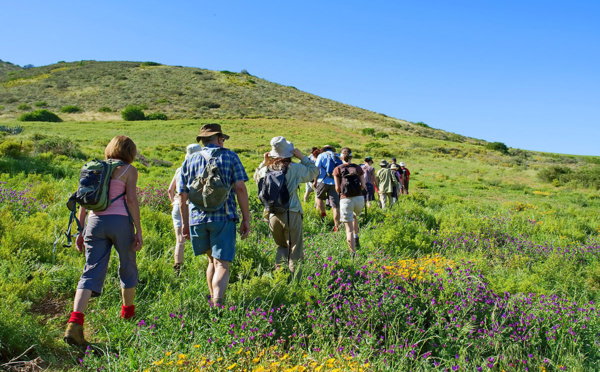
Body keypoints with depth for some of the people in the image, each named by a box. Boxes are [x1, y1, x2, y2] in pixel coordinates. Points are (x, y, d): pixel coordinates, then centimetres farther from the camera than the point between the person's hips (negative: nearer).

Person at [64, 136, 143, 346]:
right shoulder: (129, 170, 1)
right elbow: (131, 199, -9)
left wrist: (81, 231, 15)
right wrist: (138, 230, -7)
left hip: (95, 221, 4)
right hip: (120, 221, -4)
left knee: (91, 272, 0)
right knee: (127, 267, 17)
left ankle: (74, 322, -17)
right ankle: (128, 314, 33)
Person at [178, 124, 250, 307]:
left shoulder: (190, 161, 14)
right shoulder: (230, 157, 5)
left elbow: (182, 196, 12)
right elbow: (240, 188, -5)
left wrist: (185, 223, 21)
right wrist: (246, 219, -2)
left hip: (197, 218, 4)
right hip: (224, 217, -3)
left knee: (212, 260, 22)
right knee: (222, 265, -4)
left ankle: (213, 300, 27)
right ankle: (217, 304, -20)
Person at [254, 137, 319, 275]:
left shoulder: (266, 170, 2)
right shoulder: (295, 168, -8)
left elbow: (256, 177, 24)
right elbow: (314, 171, 7)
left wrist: (264, 163, 17)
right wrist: (302, 157, 7)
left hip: (273, 216, 4)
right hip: (291, 215, -4)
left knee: (281, 246, 24)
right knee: (295, 250, 7)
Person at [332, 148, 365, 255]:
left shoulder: (337, 169, 3)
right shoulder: (358, 168, 8)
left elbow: (337, 188, -1)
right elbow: (363, 186, 5)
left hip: (345, 199, -2)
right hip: (359, 198, 2)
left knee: (349, 228, 2)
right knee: (355, 216, 34)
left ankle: (353, 253, 0)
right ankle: (356, 238, 22)